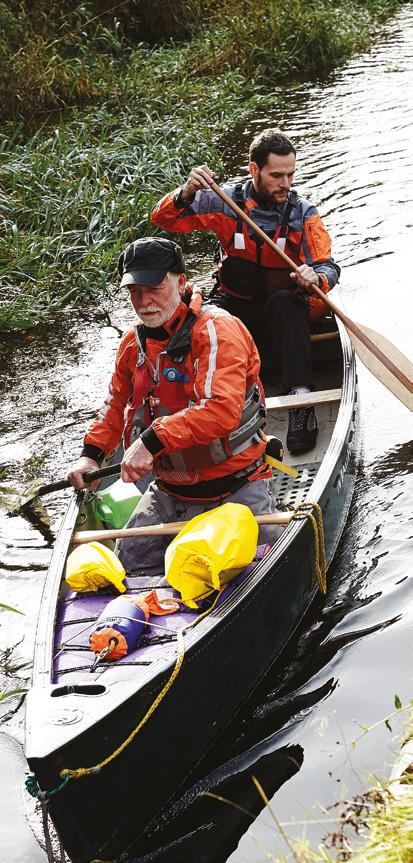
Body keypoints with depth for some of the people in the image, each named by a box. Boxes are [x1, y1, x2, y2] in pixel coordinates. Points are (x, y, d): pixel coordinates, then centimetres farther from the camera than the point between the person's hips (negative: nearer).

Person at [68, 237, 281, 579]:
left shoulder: (216, 329, -18)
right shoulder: (135, 341, 5)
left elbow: (222, 409, -32)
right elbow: (118, 403, 23)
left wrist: (152, 441, -34)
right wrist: (91, 454, 9)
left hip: (235, 487, -6)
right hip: (169, 492, 6)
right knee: (132, 566, 1)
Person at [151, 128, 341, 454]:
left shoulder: (303, 212, -5)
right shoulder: (226, 203, -6)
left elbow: (328, 266, -10)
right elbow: (163, 218, -7)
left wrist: (317, 278, -35)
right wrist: (187, 192, -28)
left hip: (286, 310, -1)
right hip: (237, 307, 1)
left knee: (284, 301, -36)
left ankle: (301, 401, -44)